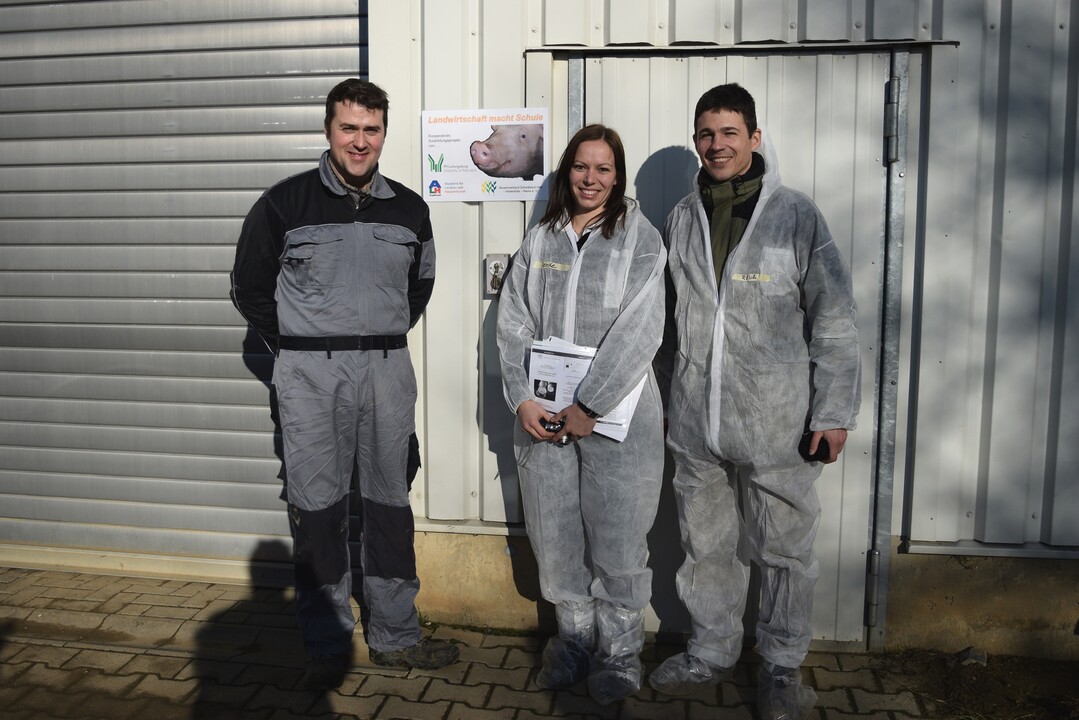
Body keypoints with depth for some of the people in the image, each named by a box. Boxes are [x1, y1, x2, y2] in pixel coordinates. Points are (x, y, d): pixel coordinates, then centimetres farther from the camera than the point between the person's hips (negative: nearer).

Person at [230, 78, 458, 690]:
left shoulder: (409, 209, 7)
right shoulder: (285, 203, -3)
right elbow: (250, 288, 5)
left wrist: (386, 339, 13)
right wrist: (298, 350, 3)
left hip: (388, 371, 3)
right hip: (311, 375, -3)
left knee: (391, 503, 9)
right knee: (318, 507, 3)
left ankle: (395, 635, 23)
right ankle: (328, 645, 18)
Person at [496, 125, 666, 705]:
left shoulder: (640, 239, -1)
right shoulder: (539, 240, 11)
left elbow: (638, 330, -11)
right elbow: (513, 323, 6)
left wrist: (589, 405, -16)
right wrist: (522, 399, -6)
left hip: (615, 417, -3)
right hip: (543, 417, 4)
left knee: (617, 537, 3)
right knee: (555, 533, 11)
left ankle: (620, 651, 22)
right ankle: (574, 637, 30)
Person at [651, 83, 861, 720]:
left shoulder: (796, 215, -4)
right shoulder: (682, 219, 9)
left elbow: (835, 320, -5)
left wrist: (834, 412, -8)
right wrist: (672, 395, 15)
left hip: (777, 423, -3)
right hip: (695, 426, 4)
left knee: (786, 551, 8)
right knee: (706, 547, 15)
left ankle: (784, 666, 29)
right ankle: (711, 653, 34)